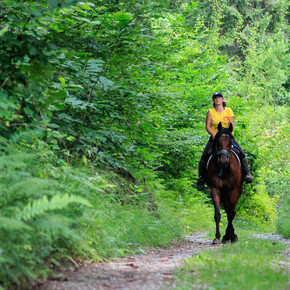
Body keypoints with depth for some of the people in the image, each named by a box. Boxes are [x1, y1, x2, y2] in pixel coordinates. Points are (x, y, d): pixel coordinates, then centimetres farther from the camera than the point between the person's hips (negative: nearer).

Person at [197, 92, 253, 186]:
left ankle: (247, 173, -5)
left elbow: (232, 125, -1)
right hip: (214, 137, 0)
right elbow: (207, 126, -1)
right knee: (205, 156, -18)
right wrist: (214, 134, -18)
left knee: (241, 153, -17)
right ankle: (201, 176, -3)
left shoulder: (228, 111, 5)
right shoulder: (210, 112, 5)